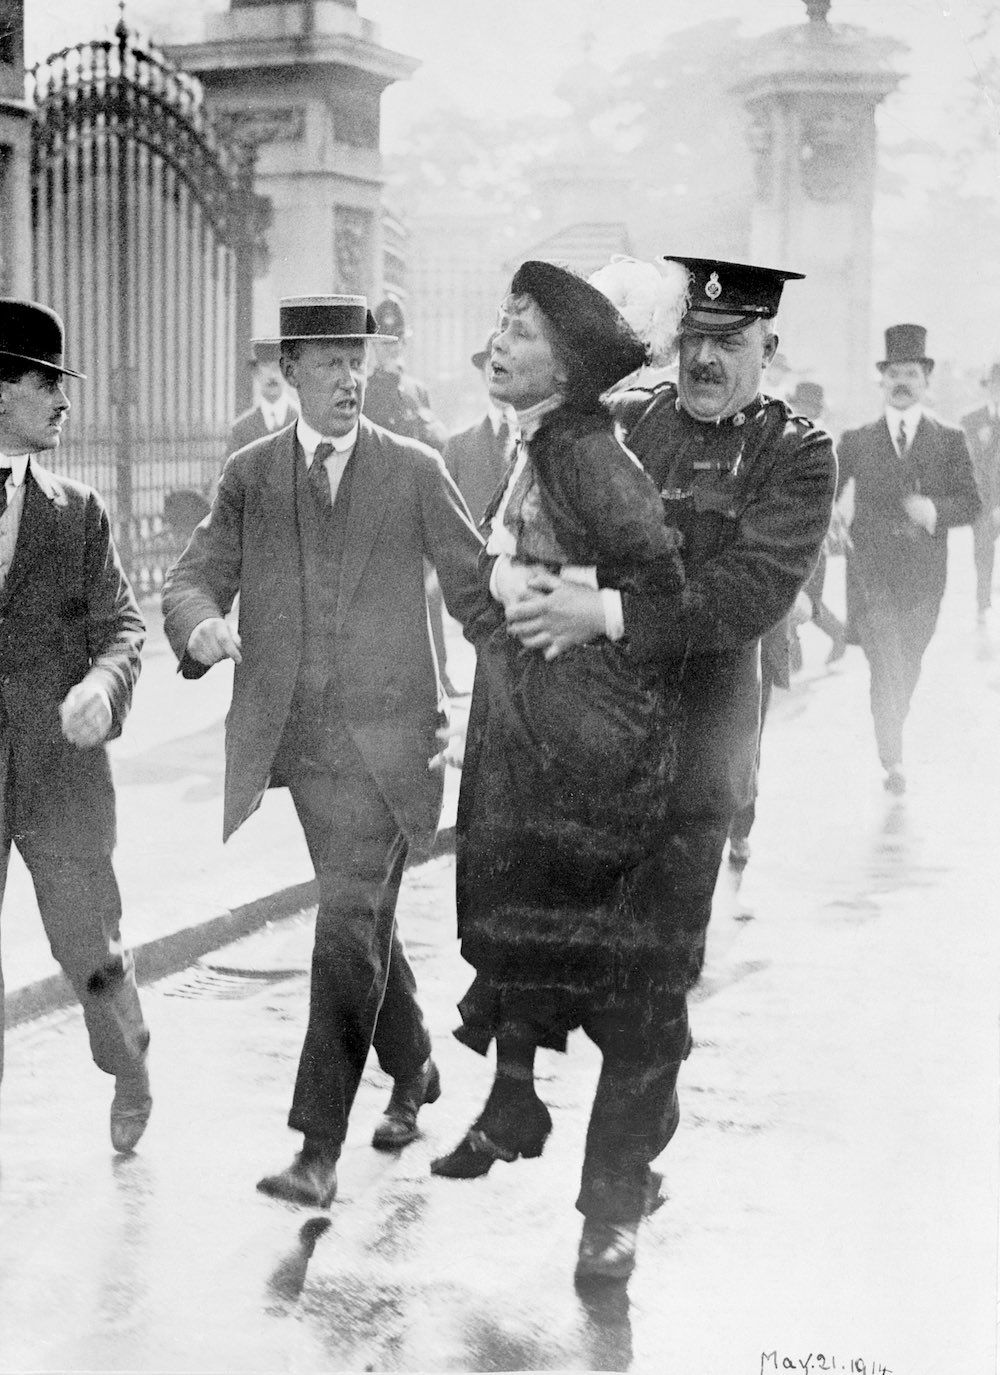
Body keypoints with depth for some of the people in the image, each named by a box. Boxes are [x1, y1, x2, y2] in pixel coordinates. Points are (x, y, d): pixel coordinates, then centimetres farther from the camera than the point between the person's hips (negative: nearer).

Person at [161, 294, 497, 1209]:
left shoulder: (415, 471, 2)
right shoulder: (248, 475, 8)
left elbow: (476, 585, 8)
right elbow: (191, 579, 3)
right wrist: (201, 625, -20)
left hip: (384, 732, -3)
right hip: (292, 737, 3)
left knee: (350, 921, -13)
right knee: (365, 920, 16)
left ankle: (319, 1149, -11)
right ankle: (413, 1070, 40)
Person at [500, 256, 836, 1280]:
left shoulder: (796, 456, -3)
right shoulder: (619, 421, 9)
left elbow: (751, 596, -16)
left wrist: (608, 615, -23)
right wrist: (521, 574, -8)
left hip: (686, 745, -3)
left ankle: (615, 1201, 11)